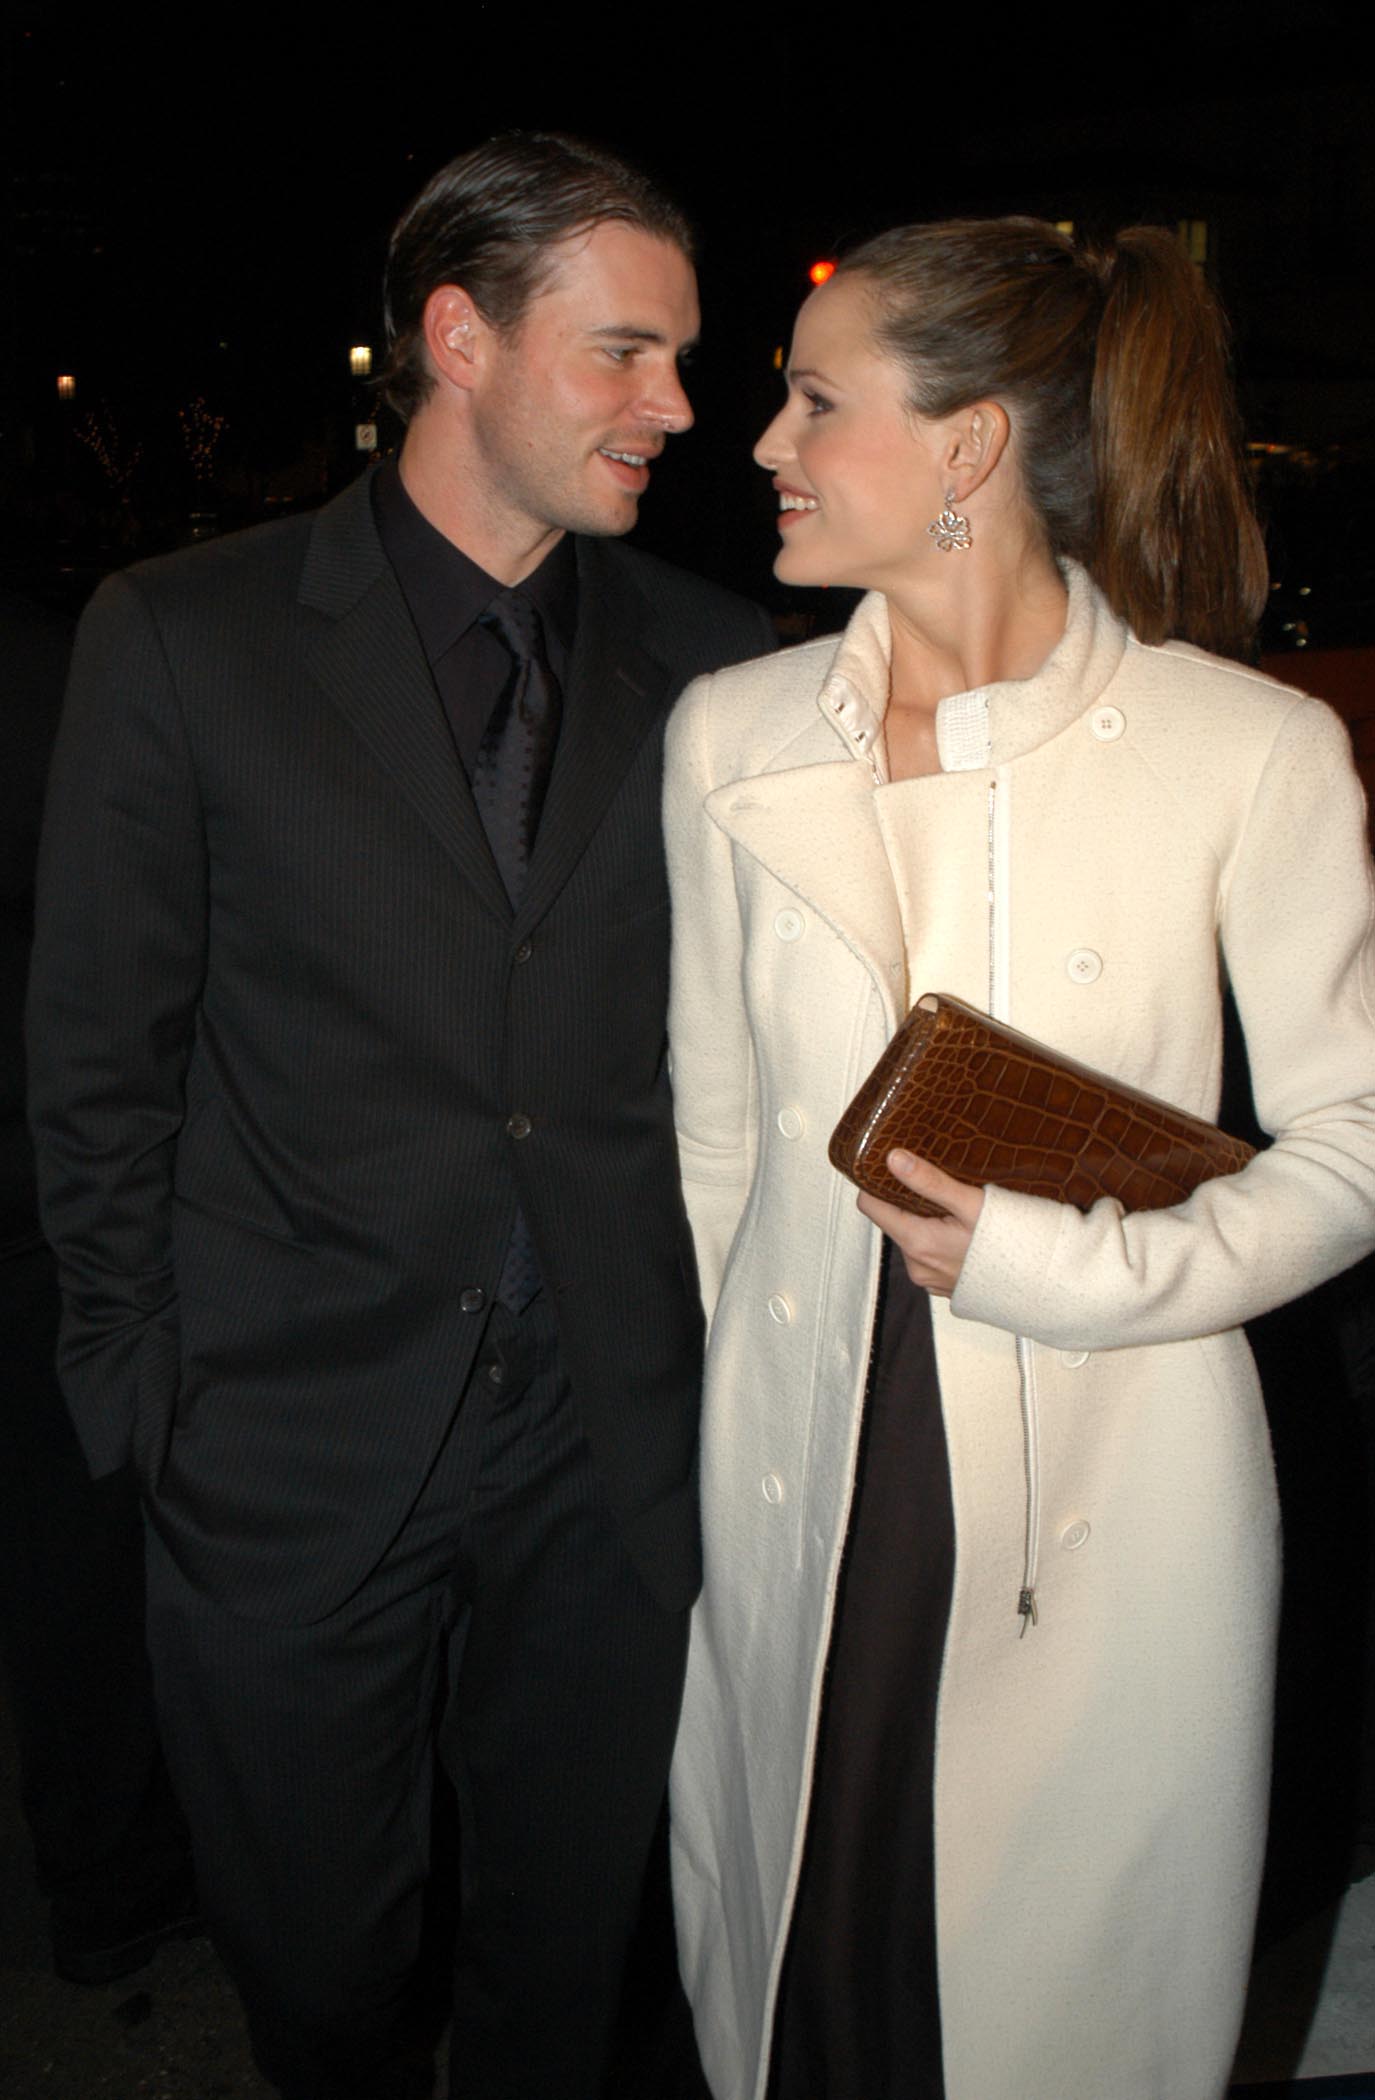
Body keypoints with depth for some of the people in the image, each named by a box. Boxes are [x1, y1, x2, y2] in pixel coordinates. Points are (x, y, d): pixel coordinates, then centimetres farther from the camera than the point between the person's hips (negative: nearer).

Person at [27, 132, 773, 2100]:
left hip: (610, 1440, 2)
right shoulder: (183, 637, -6)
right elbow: (99, 1064, -3)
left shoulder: (704, 661, 1)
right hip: (295, 1444, -1)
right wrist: (146, 1394, -3)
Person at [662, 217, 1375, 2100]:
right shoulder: (728, 737, 1)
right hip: (798, 1498, 3)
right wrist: (692, 1444, 11)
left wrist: (1059, 1263, -18)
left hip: (1113, 1508, -2)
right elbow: (715, 1130, 7)